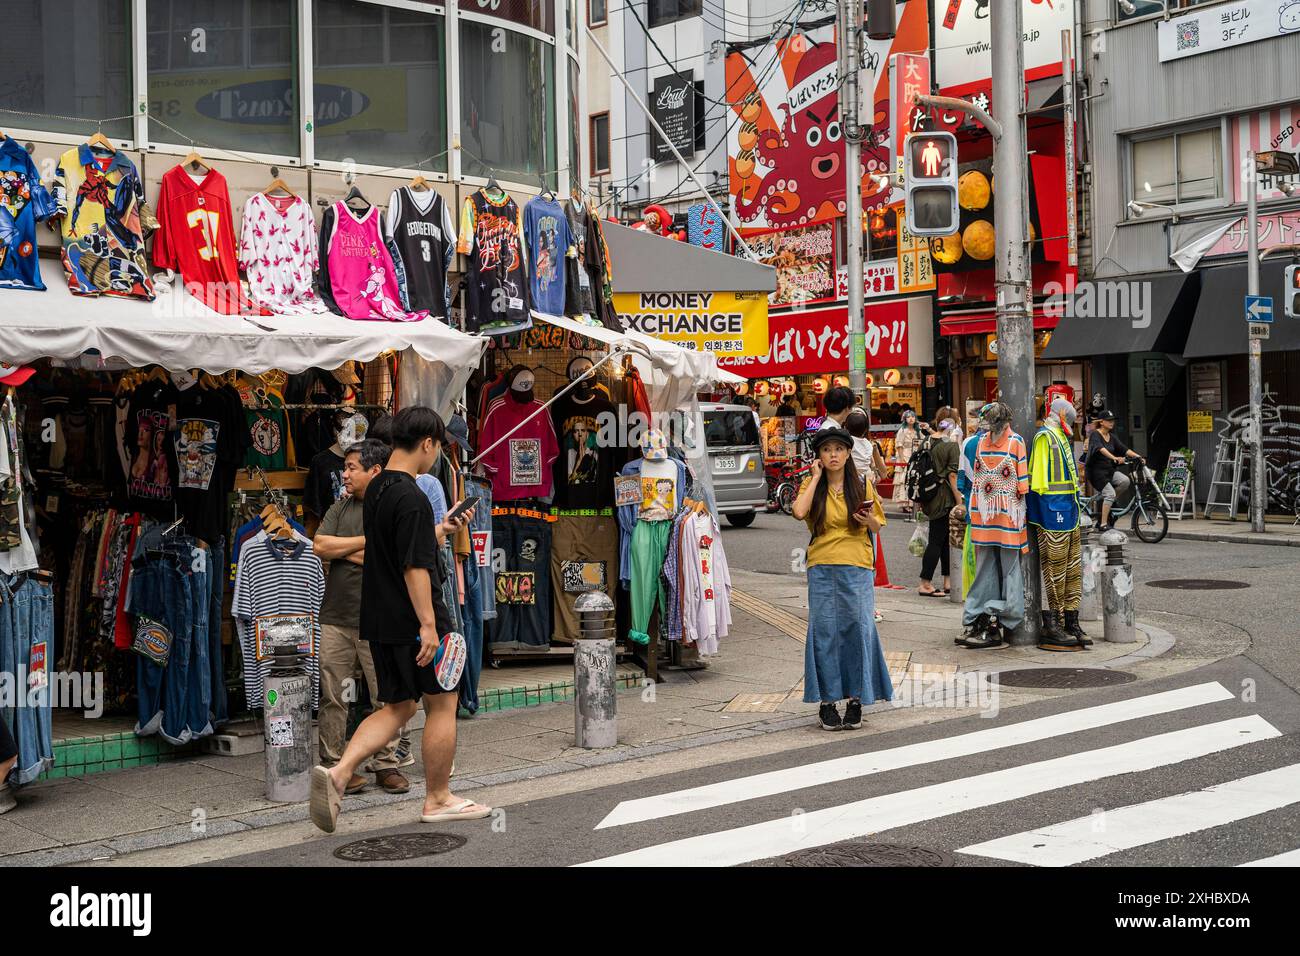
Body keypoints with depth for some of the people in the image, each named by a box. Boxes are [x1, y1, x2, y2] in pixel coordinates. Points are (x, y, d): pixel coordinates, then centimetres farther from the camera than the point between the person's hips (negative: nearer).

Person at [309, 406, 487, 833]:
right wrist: (428, 625, -23)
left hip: (381, 622, 9)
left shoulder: (376, 490, 12)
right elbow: (414, 567, -23)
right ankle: (438, 799, 16)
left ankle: (338, 772, -5)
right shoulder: (411, 497, -18)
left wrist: (443, 530, 27)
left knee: (397, 707, 13)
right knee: (442, 704, 6)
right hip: (414, 622, -9)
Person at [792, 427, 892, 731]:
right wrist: (816, 478, -7)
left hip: (857, 568, 0)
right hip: (822, 567, 0)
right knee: (824, 631, 1)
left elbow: (876, 529, 12)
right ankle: (826, 701, 9)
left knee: (858, 628, -2)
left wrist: (870, 520, -11)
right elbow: (799, 512, -16)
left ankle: (855, 699, 8)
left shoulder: (862, 486, 6)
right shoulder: (811, 485, 5)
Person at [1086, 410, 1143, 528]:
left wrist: (1137, 456, -13)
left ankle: (1109, 502, 4)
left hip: (1109, 470, 7)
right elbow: (1101, 449, -30)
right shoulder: (1095, 435, -11)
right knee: (1110, 493, -20)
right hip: (1096, 471, -7)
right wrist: (1114, 458, -45)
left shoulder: (1112, 437, 12)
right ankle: (1103, 524, -15)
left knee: (1125, 480, -18)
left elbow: (1125, 449, 3)